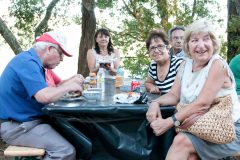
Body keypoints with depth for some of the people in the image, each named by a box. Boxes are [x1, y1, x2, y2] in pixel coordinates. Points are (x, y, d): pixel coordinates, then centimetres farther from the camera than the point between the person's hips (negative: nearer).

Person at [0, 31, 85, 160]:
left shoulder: (31, 61, 12)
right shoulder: (27, 62, -20)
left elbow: (44, 91, 13)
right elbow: (45, 96, -33)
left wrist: (71, 82, 5)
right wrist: (69, 87, -16)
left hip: (29, 119, 10)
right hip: (16, 126, -10)